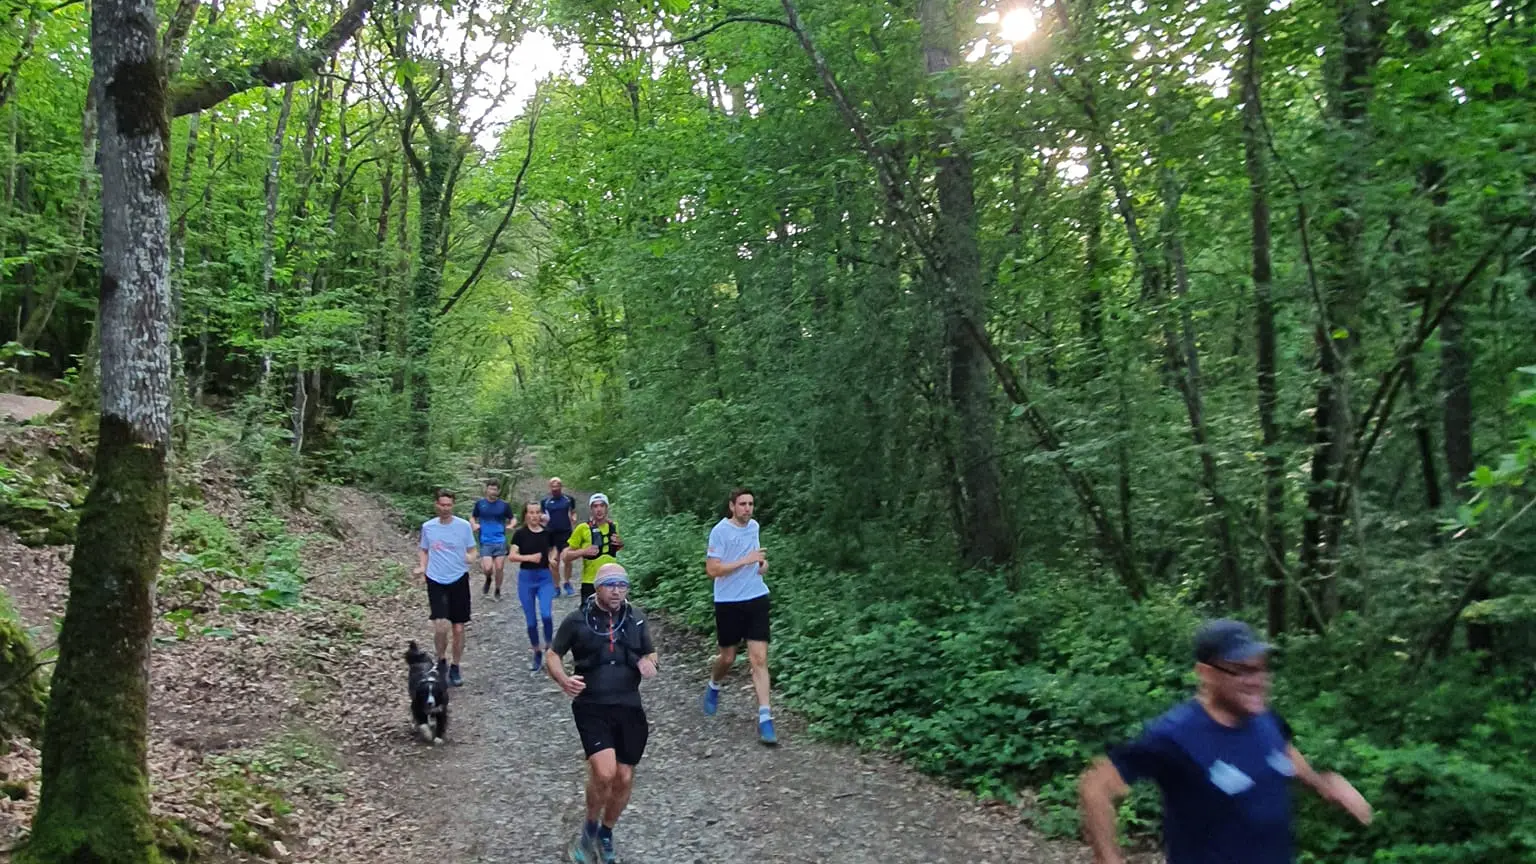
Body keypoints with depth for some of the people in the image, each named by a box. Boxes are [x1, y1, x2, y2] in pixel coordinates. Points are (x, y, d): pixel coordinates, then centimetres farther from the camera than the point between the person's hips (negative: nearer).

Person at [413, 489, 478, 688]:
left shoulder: (464, 526, -3)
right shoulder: (428, 527, 2)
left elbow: (472, 549, 4)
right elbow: (423, 550, 14)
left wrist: (471, 558, -19)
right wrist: (422, 567, -4)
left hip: (459, 579, 0)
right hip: (436, 581, 0)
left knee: (458, 628, 6)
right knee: (440, 625, -15)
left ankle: (455, 668, 23)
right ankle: (441, 661, 11)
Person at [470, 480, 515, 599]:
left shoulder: (504, 505, 1)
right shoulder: (479, 504, 3)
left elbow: (513, 519, 9)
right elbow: (472, 517, 16)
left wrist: (511, 525, -12)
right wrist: (474, 525, -5)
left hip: (500, 541, 1)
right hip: (485, 542, 0)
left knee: (499, 568, 2)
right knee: (488, 568, -14)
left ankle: (498, 591, 25)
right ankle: (488, 580, 21)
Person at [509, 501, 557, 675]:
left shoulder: (547, 533, 2)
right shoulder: (520, 534, -3)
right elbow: (512, 556, -11)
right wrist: (529, 557, -25)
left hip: (545, 577, 0)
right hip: (526, 577, 0)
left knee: (546, 614, -19)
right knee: (531, 620, 5)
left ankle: (548, 645, 6)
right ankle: (537, 655, 22)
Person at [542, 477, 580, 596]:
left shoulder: (569, 499, 5)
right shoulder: (545, 502, 7)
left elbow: (573, 512, 17)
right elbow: (541, 516, 15)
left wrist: (574, 518, -2)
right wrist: (543, 518, -6)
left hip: (566, 533, -1)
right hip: (551, 534, 1)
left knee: (567, 559, -14)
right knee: (555, 562, 4)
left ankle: (566, 583, 7)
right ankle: (556, 587, 16)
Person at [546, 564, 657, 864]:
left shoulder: (636, 617, 7)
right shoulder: (577, 620, -1)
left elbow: (650, 654, 19)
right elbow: (552, 655, 7)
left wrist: (648, 663, -6)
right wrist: (564, 680, -13)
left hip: (629, 708, 3)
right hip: (592, 707, -3)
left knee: (624, 779, 8)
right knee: (604, 773, -19)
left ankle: (606, 835, 35)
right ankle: (589, 829, 11)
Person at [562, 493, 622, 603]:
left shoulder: (613, 526, 4)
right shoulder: (583, 528, -8)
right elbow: (565, 556, -5)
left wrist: (620, 545, 1)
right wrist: (584, 551, -21)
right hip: (590, 583, -4)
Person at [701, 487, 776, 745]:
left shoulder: (754, 526, 7)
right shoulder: (720, 531, -12)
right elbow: (712, 569, -17)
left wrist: (762, 563, 5)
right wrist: (745, 560, -23)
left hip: (756, 598, 4)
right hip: (729, 602, -3)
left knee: (759, 658, -5)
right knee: (728, 657, 12)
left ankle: (765, 718, -6)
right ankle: (713, 686, 46)